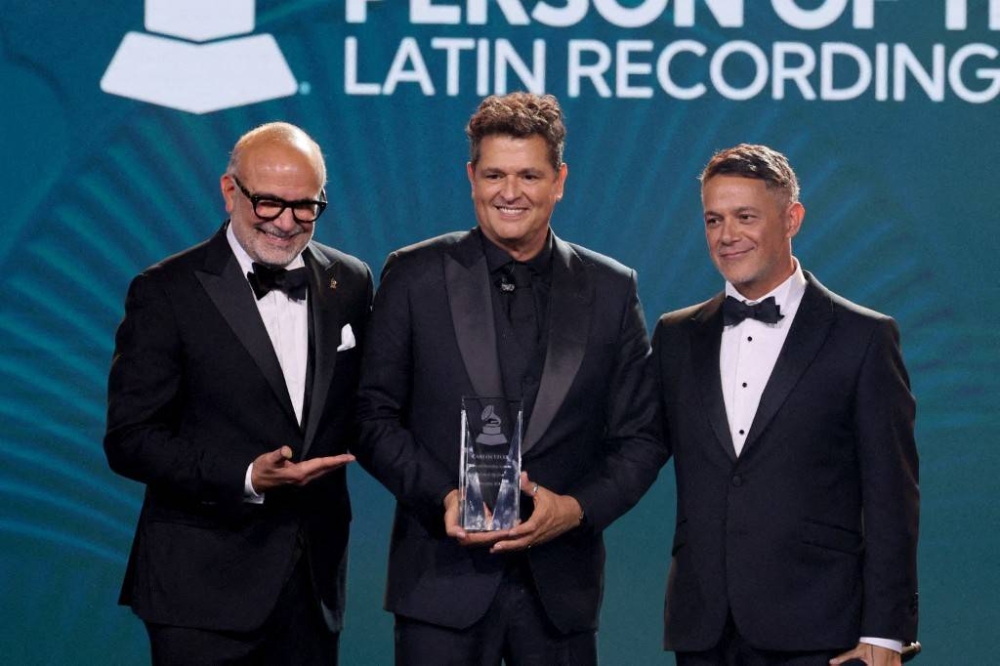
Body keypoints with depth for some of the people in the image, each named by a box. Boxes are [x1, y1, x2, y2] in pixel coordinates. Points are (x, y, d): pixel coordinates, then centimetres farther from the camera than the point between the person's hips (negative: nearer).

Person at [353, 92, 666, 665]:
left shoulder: (611, 290, 6)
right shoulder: (415, 276, 3)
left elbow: (640, 436, 7)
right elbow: (374, 417, 2)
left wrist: (576, 508, -9)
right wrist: (445, 497, -12)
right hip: (445, 575, -1)